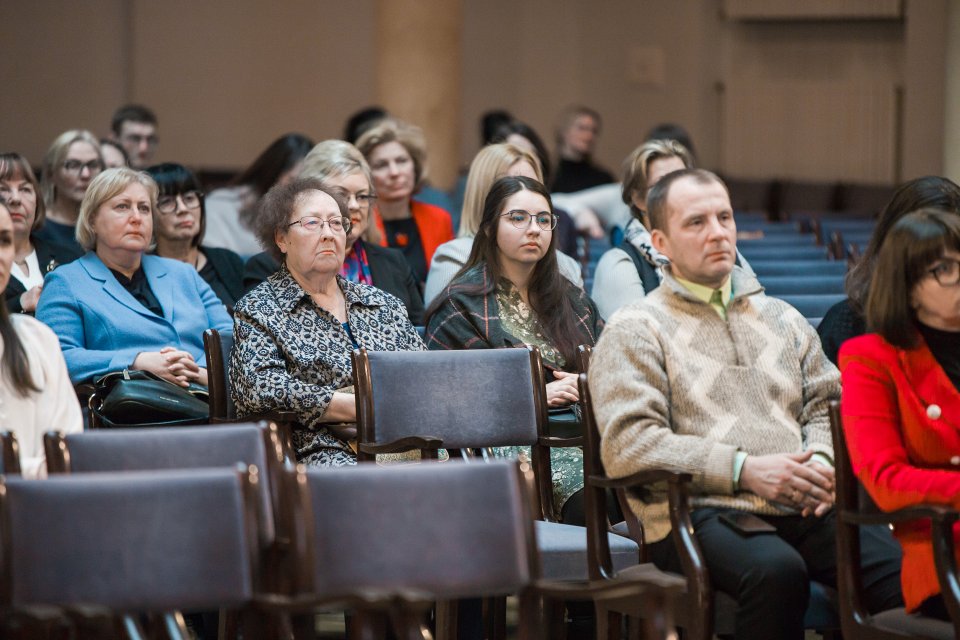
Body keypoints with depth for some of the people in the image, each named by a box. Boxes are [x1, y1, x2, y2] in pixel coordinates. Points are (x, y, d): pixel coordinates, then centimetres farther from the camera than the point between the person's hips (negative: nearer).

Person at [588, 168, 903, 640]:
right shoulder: (634, 331, 8)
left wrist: (823, 460, -1)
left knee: (904, 563, -27)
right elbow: (627, 445, -5)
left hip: (803, 510, 4)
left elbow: (827, 403, 24)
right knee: (776, 570, -39)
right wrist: (744, 469, -13)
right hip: (698, 512, -4)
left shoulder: (781, 318, 27)